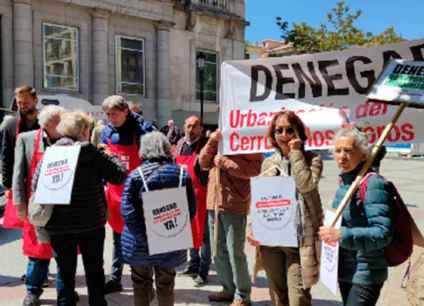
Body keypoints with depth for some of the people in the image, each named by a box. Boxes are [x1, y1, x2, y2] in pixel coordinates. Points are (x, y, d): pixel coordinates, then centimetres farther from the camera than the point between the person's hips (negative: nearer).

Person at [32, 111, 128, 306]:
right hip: (91, 223, -1)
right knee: (94, 271, 16)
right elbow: (119, 176, -10)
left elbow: (36, 186, -3)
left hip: (58, 225, 2)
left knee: (65, 272, 14)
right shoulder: (92, 153, -10)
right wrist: (111, 157, 7)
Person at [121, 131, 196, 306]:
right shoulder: (182, 174, -3)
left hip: (140, 244, -2)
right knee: (166, 284, 18)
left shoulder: (136, 175, -12)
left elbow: (127, 211, -18)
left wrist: (144, 237, -14)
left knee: (141, 284, 17)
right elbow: (191, 208, -4)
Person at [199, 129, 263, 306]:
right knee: (218, 252, 15)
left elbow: (255, 168, -17)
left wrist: (225, 162, -16)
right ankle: (229, 289, 29)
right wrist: (212, 142, -5)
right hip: (214, 202, 7)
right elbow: (203, 162, 9)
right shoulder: (218, 137, 15)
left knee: (235, 252, -1)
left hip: (234, 204, -7)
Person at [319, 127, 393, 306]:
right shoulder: (344, 182, 6)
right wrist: (332, 232, 4)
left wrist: (342, 235, -33)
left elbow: (383, 233, -25)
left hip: (365, 274, -8)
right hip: (344, 271, 8)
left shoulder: (373, 184, -19)